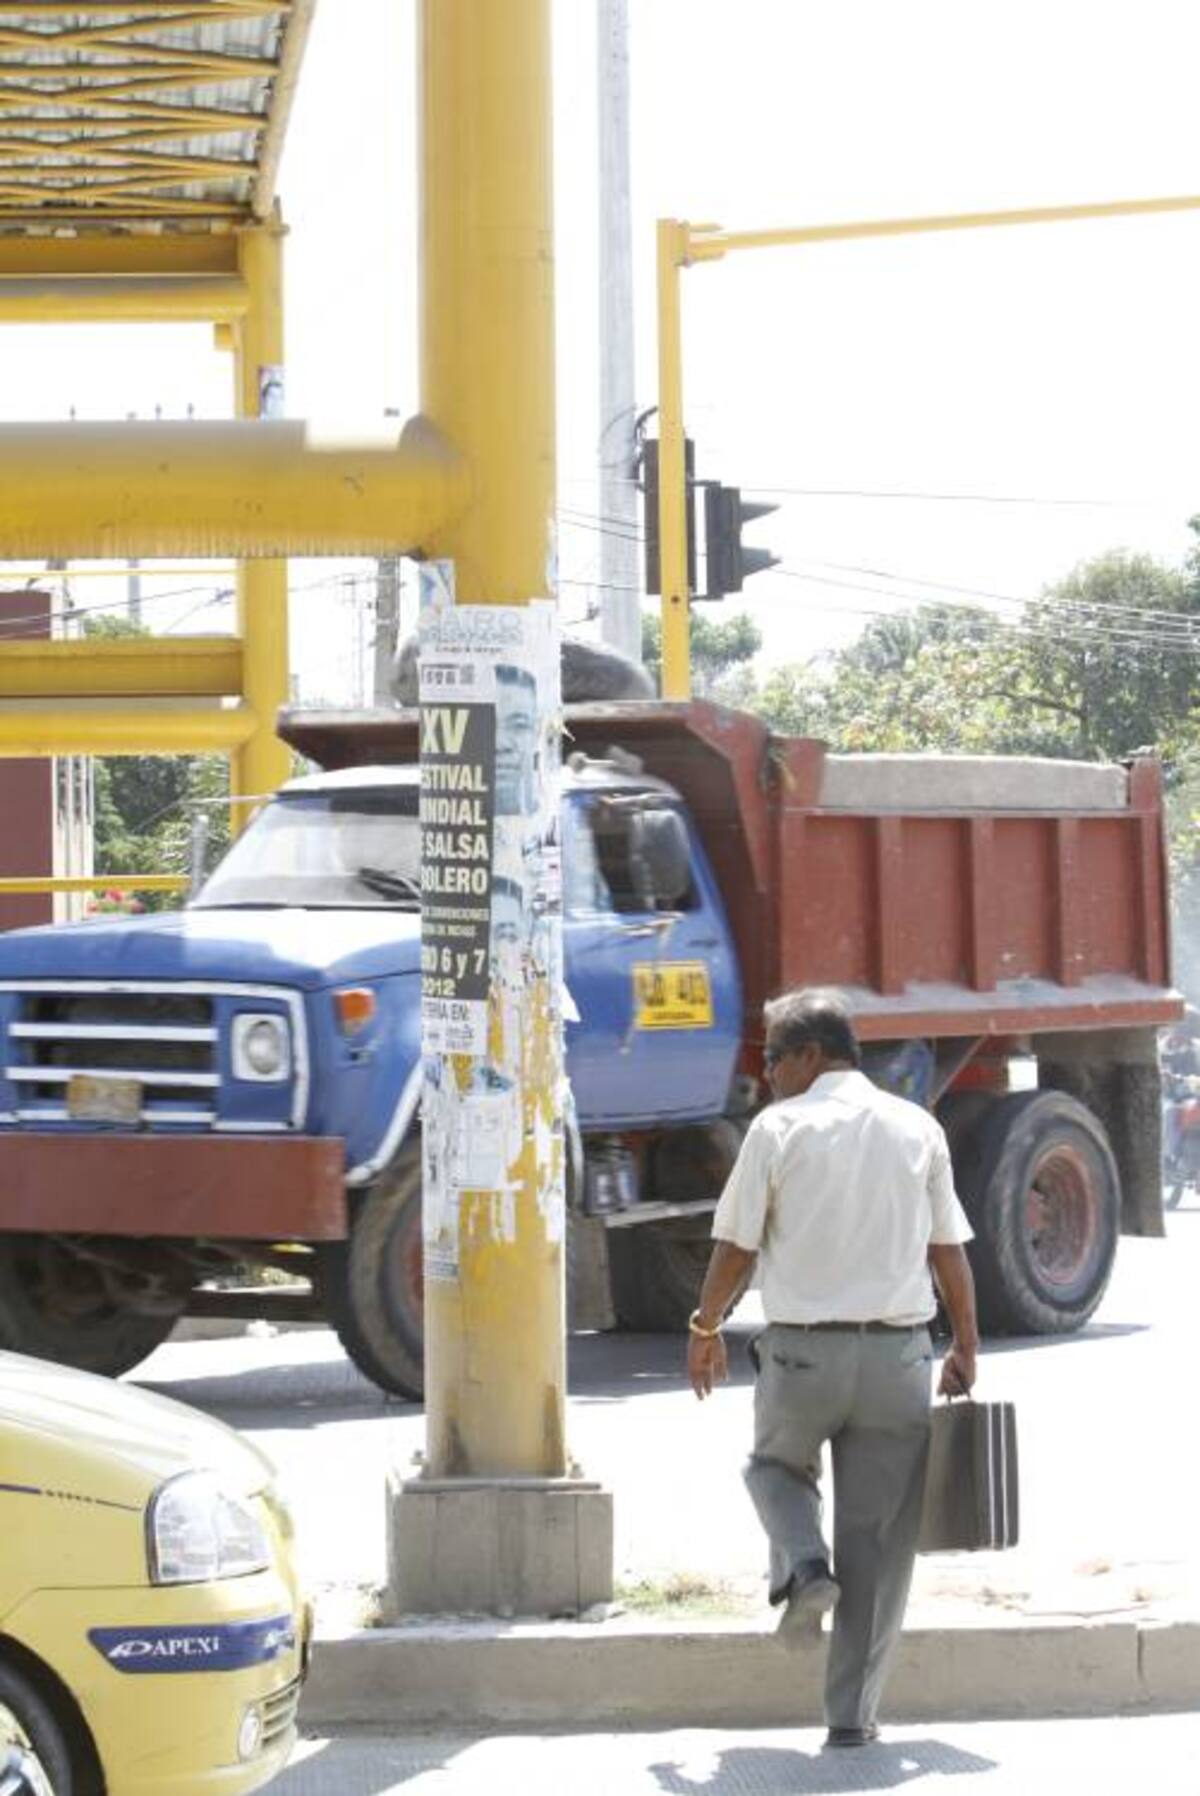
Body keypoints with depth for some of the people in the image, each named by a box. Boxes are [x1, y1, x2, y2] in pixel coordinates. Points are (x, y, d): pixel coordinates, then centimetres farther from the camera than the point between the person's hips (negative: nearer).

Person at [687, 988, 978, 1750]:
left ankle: (803, 1566, -3)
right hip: (897, 1352, 2)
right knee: (877, 1539, 7)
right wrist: (967, 1347, 14)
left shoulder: (779, 1128, -5)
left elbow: (736, 1245, -2)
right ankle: (853, 1712, 5)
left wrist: (707, 1329, 13)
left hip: (801, 1350, -2)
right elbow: (949, 1251, 5)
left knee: (778, 1466, 27)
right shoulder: (917, 1128, 5)